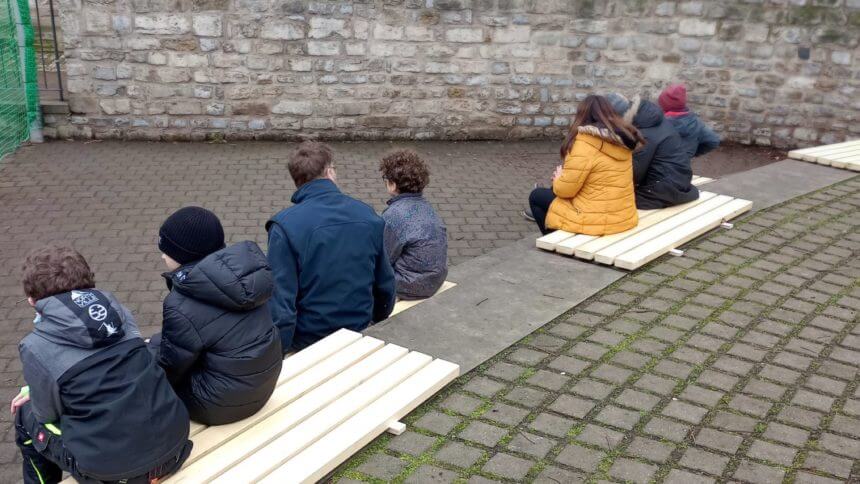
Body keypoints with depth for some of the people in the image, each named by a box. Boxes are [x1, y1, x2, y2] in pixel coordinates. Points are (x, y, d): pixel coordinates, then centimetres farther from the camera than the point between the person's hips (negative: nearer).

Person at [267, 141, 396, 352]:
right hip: (357, 334, 5)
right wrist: (374, 320, 23)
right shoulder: (368, 216, -5)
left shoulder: (284, 225, -18)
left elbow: (280, 301, -19)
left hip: (308, 339, -4)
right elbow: (385, 284, 5)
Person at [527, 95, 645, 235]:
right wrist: (565, 176, 14)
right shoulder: (621, 139, 4)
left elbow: (565, 190, -16)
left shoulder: (584, 142, -20)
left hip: (595, 219, -8)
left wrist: (558, 179, 6)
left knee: (536, 196, 14)